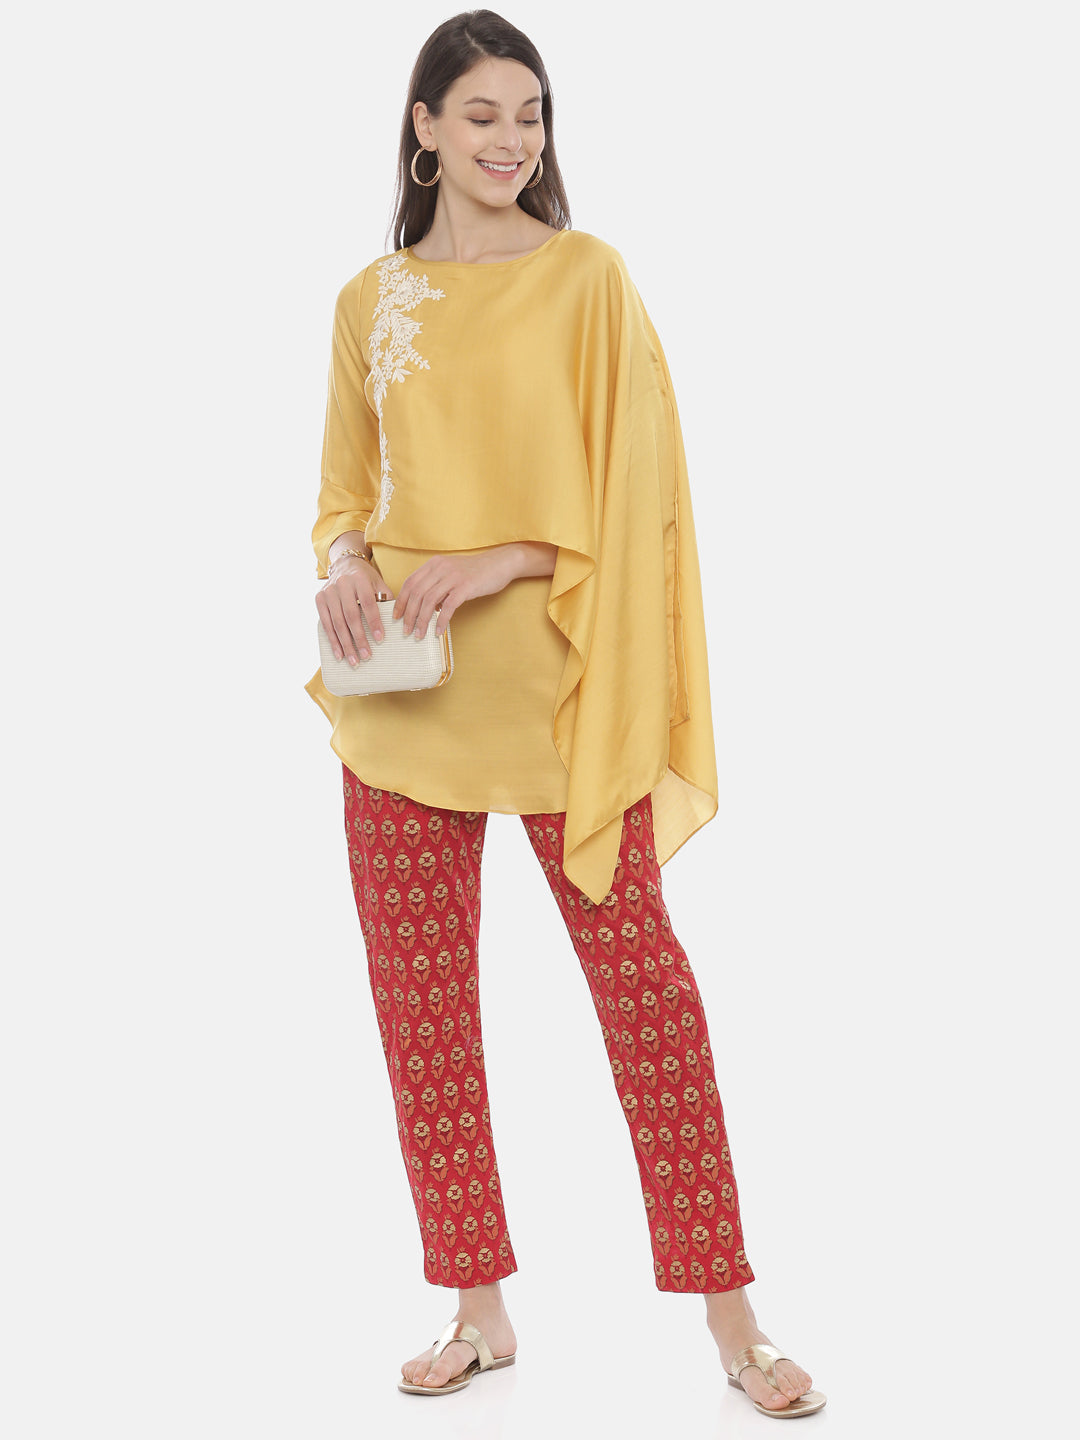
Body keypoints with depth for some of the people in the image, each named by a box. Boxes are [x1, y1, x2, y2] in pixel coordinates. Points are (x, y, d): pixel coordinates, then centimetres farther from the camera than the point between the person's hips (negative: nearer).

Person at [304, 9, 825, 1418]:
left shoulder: (588, 275, 1)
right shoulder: (371, 302, 10)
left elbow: (630, 487, -3)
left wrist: (502, 560, -16)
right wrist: (344, 564, -5)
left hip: (555, 682, -3)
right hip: (402, 688, 4)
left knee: (644, 980, -3)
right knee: (419, 997, 6)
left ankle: (731, 1319, 8)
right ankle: (480, 1312, 21)